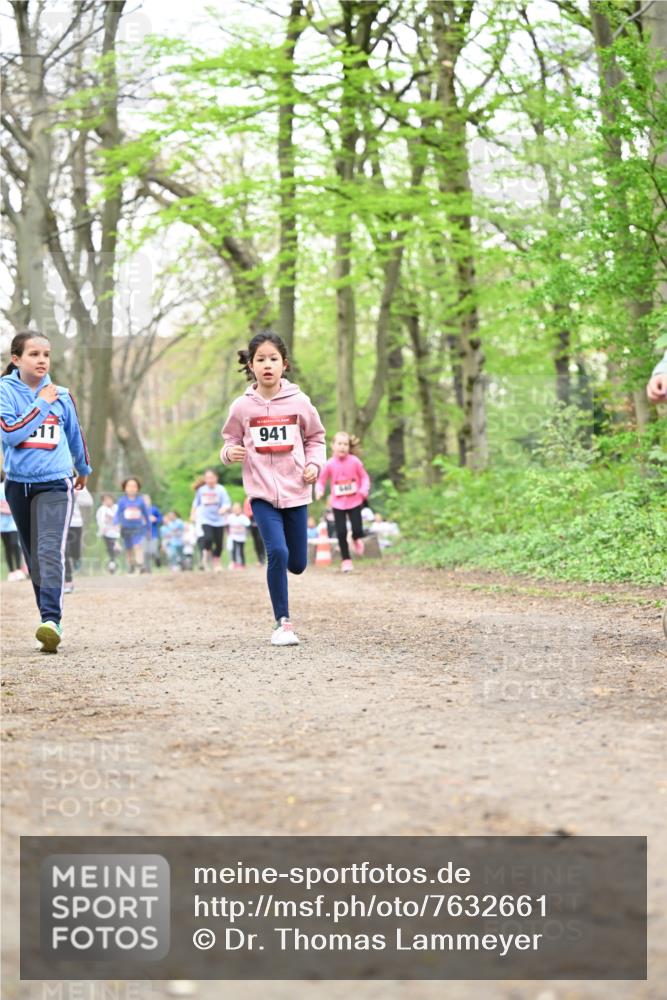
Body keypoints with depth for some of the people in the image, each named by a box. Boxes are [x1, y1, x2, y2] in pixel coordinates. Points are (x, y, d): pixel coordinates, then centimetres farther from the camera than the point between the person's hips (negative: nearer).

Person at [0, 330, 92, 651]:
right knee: (33, 558, 10)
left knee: (50, 551, -19)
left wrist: (83, 469, 33)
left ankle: (52, 620, -30)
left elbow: (75, 435, 20)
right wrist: (41, 404, -16)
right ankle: (49, 618, 21)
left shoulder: (61, 395, 4)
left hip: (55, 483, -1)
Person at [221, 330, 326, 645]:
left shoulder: (299, 402, -1)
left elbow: (315, 438, 13)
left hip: (296, 492, 2)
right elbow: (231, 441, 11)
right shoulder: (242, 407, -2)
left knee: (297, 563, 6)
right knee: (277, 552, -19)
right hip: (262, 493, -2)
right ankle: (282, 622, -5)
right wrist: (230, 452, -11)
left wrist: (314, 464, -4)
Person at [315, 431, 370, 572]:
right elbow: (321, 480, 2)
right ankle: (346, 560, 13)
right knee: (341, 532, -1)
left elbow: (364, 477, 1)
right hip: (338, 503, 0)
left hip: (355, 501, 0)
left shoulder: (355, 461, -8)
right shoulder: (330, 464, -8)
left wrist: (364, 490, -15)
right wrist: (319, 491, -17)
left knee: (357, 529, -6)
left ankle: (357, 539, 33)